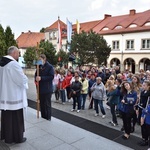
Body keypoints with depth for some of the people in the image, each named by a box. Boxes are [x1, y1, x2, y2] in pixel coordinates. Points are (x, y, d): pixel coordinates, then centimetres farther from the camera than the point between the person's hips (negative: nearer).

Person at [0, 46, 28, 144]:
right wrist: (25, 78, 3)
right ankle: (17, 137, 18)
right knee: (16, 118, 5)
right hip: (14, 96, -8)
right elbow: (23, 79, -19)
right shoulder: (14, 64, -20)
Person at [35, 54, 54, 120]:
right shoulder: (39, 67, 11)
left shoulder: (50, 67, -8)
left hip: (47, 89, -6)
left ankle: (48, 118, 13)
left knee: (47, 104, 1)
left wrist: (41, 78, -23)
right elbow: (36, 75, 18)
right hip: (40, 89, 6)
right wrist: (36, 78, -7)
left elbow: (51, 76, -17)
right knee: (42, 104, 14)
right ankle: (43, 117, 27)